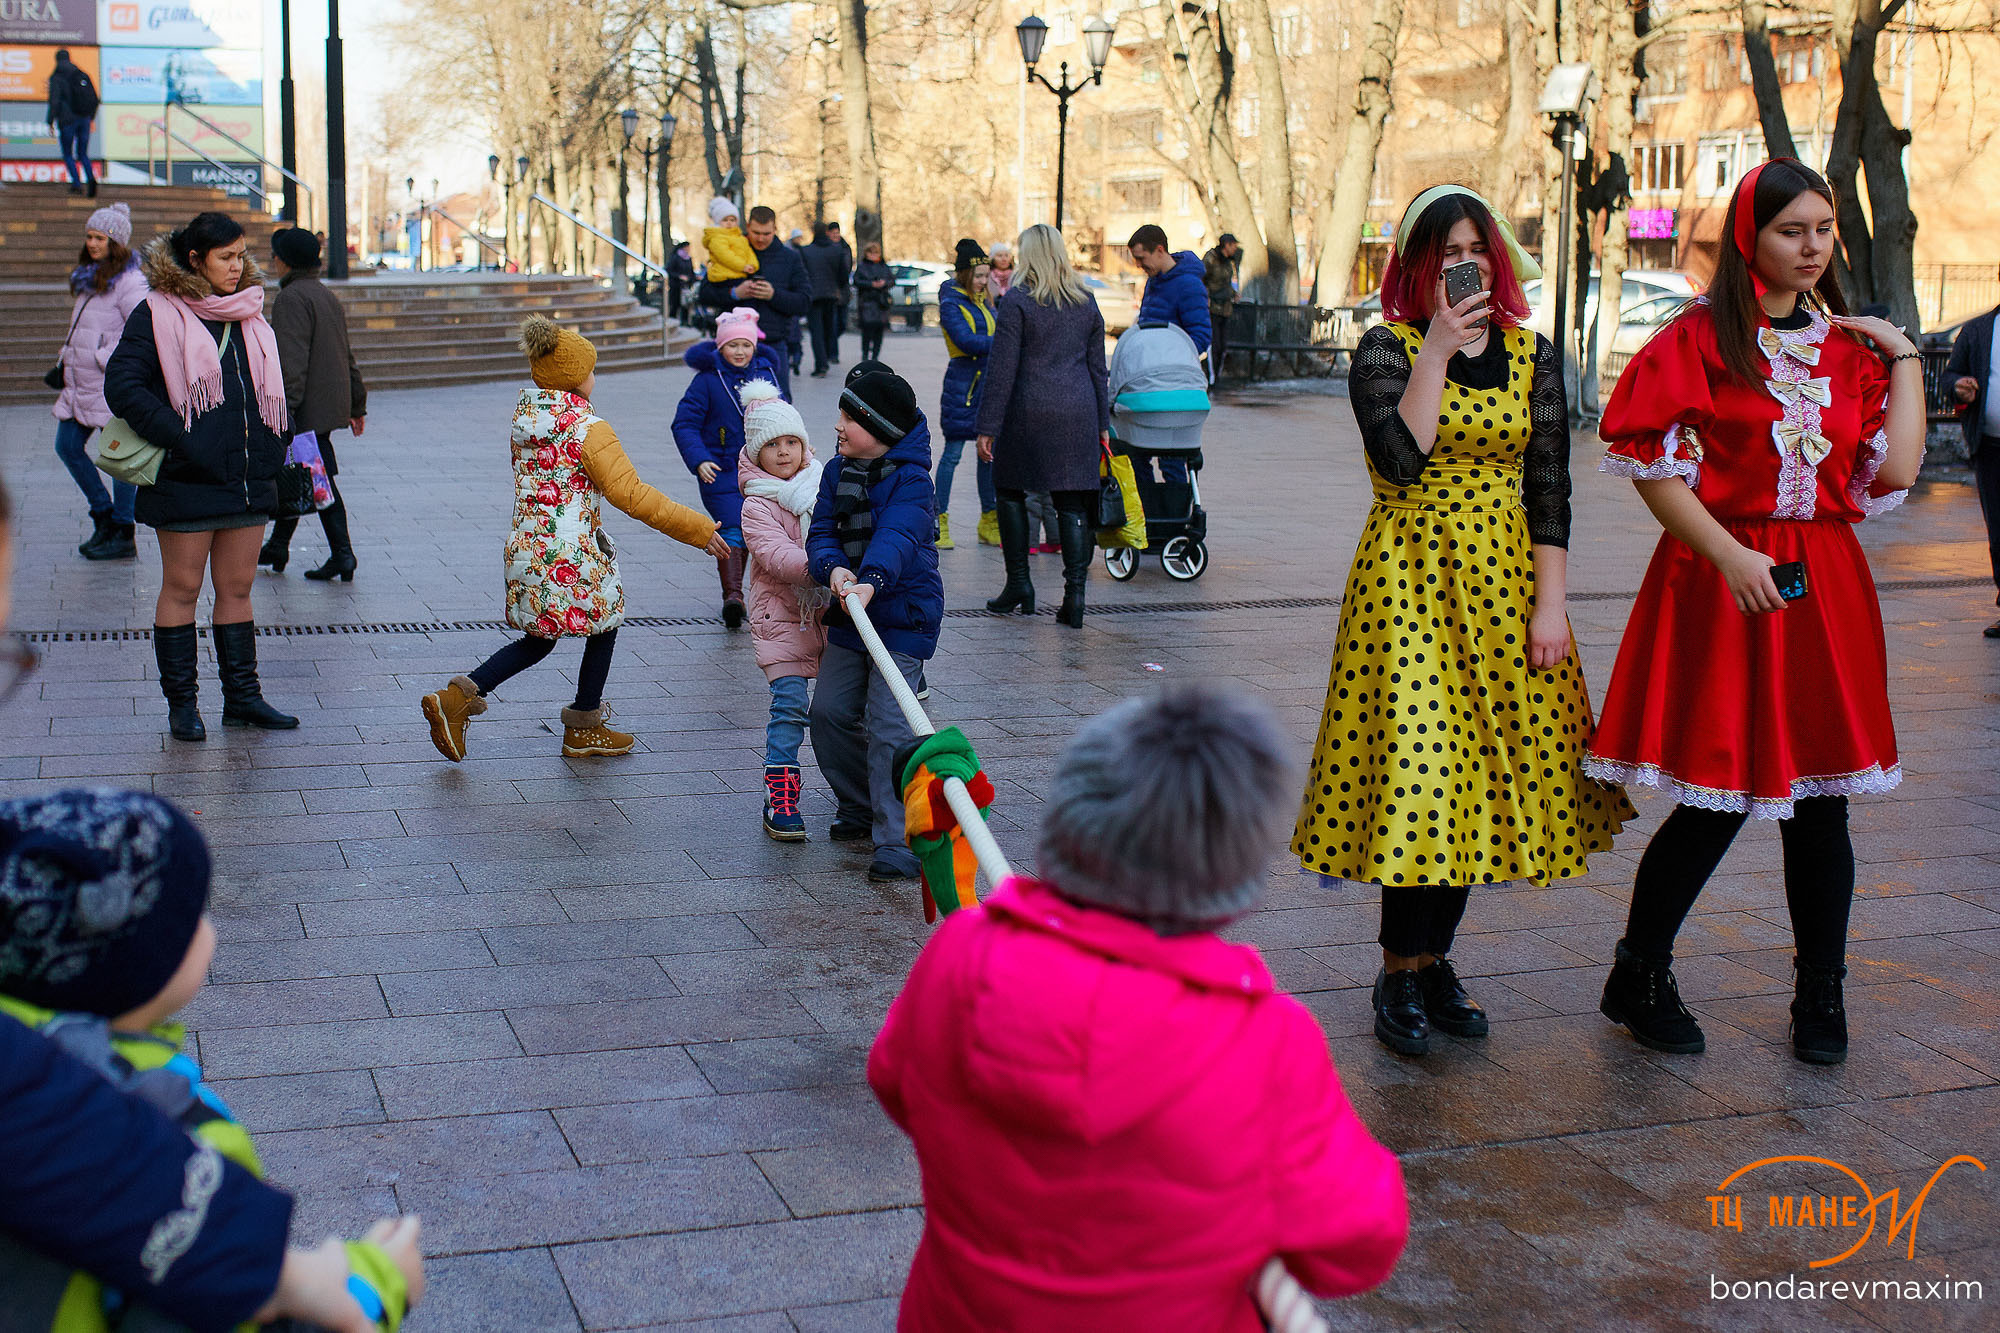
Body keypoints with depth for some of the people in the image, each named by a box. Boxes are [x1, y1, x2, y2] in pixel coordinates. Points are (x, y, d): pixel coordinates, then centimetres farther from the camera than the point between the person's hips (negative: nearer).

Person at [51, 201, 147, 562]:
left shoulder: (128, 282, -13)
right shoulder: (88, 277, 15)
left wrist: (103, 357, -18)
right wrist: (69, 353, 15)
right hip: (81, 382, 9)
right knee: (67, 446, 9)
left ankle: (122, 535, 5)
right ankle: (103, 516, 21)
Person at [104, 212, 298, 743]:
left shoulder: (251, 318, 13)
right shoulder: (159, 316, -5)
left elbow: (270, 393, 22)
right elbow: (121, 386, -12)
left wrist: (273, 456, 12)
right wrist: (181, 441, -18)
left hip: (249, 479, 5)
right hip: (187, 481, -5)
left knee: (238, 589, 10)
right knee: (182, 588, 3)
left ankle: (242, 697, 17)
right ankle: (181, 702, 12)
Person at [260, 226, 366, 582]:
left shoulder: (292, 299, -14)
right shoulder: (326, 296, 16)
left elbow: (292, 362, -23)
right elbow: (347, 356, 20)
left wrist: (283, 409, -25)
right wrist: (357, 405, 24)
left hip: (309, 407, -10)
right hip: (331, 402, 10)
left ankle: (342, 555, 1)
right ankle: (278, 546, 23)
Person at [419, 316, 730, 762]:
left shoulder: (526, 418, 4)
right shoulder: (589, 429, -19)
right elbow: (632, 495, -21)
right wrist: (700, 530, -17)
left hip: (527, 549, 7)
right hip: (573, 558, -7)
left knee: (538, 641, 20)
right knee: (603, 629, 16)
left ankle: (457, 697, 5)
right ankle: (584, 730, 27)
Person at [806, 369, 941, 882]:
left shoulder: (910, 480, -15)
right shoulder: (837, 473, 6)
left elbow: (896, 537, -32)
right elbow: (821, 533, -2)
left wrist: (872, 581, -50)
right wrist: (833, 569, -25)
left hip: (904, 614, -7)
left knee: (887, 724, -13)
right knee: (830, 710, 9)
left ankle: (900, 840, -9)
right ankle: (860, 806, 31)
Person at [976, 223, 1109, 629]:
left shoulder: (1017, 302, -6)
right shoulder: (1086, 303, 10)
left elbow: (1001, 369, -8)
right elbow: (1097, 368, 13)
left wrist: (987, 427, -6)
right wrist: (1102, 424, 19)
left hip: (1029, 412, -4)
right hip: (1079, 413, 4)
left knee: (1010, 491, 14)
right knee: (1073, 502, 4)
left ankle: (1019, 583, 12)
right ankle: (1075, 593, -3)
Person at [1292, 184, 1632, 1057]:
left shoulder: (1532, 356, 9)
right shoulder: (1387, 349, -2)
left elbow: (1548, 487, 5)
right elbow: (1401, 458, -19)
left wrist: (1550, 604, -2)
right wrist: (1437, 351, -16)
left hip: (1504, 577, 4)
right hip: (1411, 577, -4)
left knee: (1481, 769, 6)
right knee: (1417, 768, -9)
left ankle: (1432, 957, 19)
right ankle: (1400, 975, 3)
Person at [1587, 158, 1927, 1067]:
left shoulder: (1851, 348, 12)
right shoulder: (1701, 337, -2)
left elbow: (1894, 472, 3)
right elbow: (1652, 463, -8)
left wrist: (1905, 360, 5)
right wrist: (1729, 554, -15)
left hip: (1825, 586, 5)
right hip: (1720, 583, -4)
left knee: (1821, 800, 6)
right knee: (1716, 803, -3)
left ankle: (1820, 998, 20)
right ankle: (1637, 981, 16)